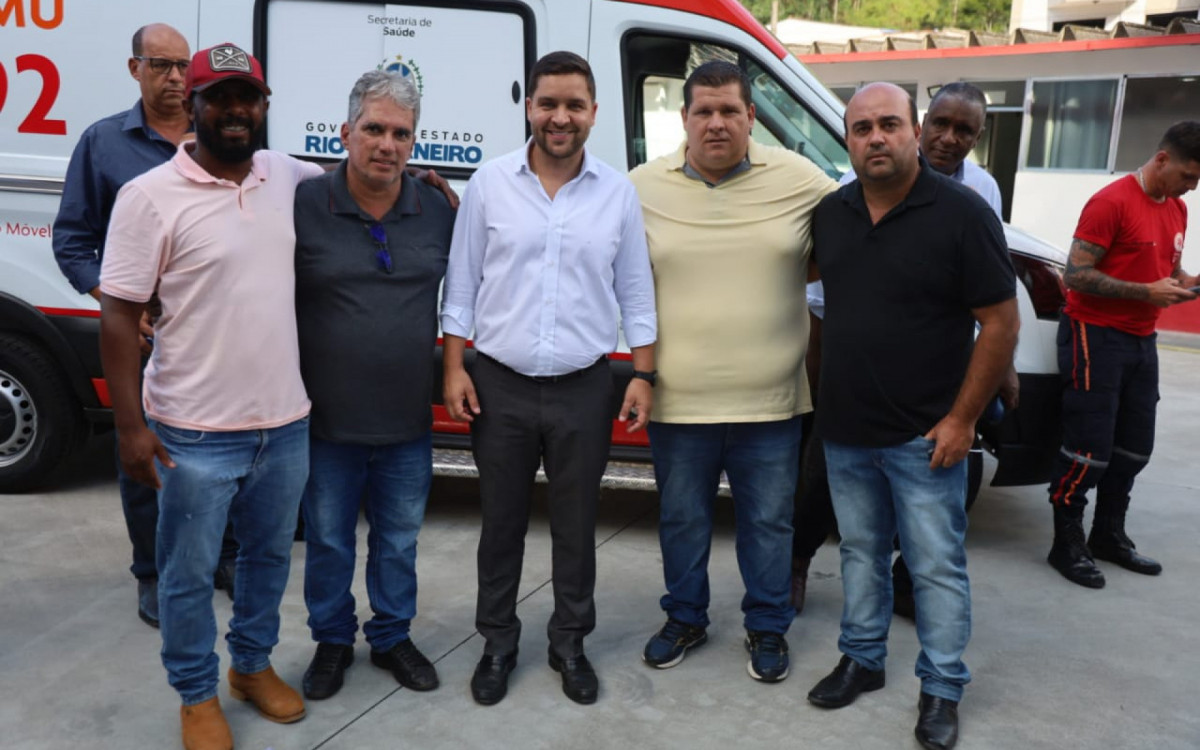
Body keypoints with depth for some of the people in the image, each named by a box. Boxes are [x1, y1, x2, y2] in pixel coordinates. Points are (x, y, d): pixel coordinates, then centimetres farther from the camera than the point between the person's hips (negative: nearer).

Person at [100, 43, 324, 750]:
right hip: (195, 433, -4)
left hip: (286, 422, 5)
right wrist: (130, 423, -12)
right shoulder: (150, 196, -11)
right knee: (189, 574, 11)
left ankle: (254, 665, 44)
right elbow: (119, 314, -10)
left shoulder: (292, 178, 3)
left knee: (270, 555, 21)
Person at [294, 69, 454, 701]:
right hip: (327, 422, -2)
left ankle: (392, 637, 38)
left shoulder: (438, 211, 0)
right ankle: (332, 641, 37)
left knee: (398, 541, 18)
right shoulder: (302, 205, -10)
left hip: (408, 423, 3)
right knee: (328, 541, 15)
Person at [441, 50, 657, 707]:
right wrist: (454, 368, -2)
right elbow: (461, 284, 3)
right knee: (501, 523, 12)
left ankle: (569, 642, 31)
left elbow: (635, 294, 6)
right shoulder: (490, 183, 0)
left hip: (583, 389, 1)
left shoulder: (618, 193, 2)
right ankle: (497, 644, 31)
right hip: (500, 386, 0)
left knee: (576, 526, 12)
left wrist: (643, 374, 1)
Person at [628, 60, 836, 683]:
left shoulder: (801, 182, -3)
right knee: (681, 520, 16)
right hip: (678, 401, 1)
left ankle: (767, 627, 33)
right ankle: (685, 618, 37)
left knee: (768, 522, 13)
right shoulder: (642, 188, -1)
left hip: (770, 402, 0)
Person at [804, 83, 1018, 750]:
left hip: (925, 437, -5)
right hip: (844, 431, 5)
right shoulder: (831, 213, 3)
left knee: (937, 566, 6)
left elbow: (1001, 323, -10)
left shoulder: (962, 212, -11)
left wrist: (962, 420, -12)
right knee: (861, 552, 18)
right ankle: (862, 660, 35)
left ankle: (942, 690, 22)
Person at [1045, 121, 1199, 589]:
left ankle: (1109, 536, 27)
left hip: (1141, 341, 9)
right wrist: (1147, 292, -22)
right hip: (1097, 338, -8)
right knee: (1089, 450, -6)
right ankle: (1067, 545, 7)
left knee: (1134, 448, 13)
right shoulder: (1112, 202, -13)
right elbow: (1076, 274, -18)